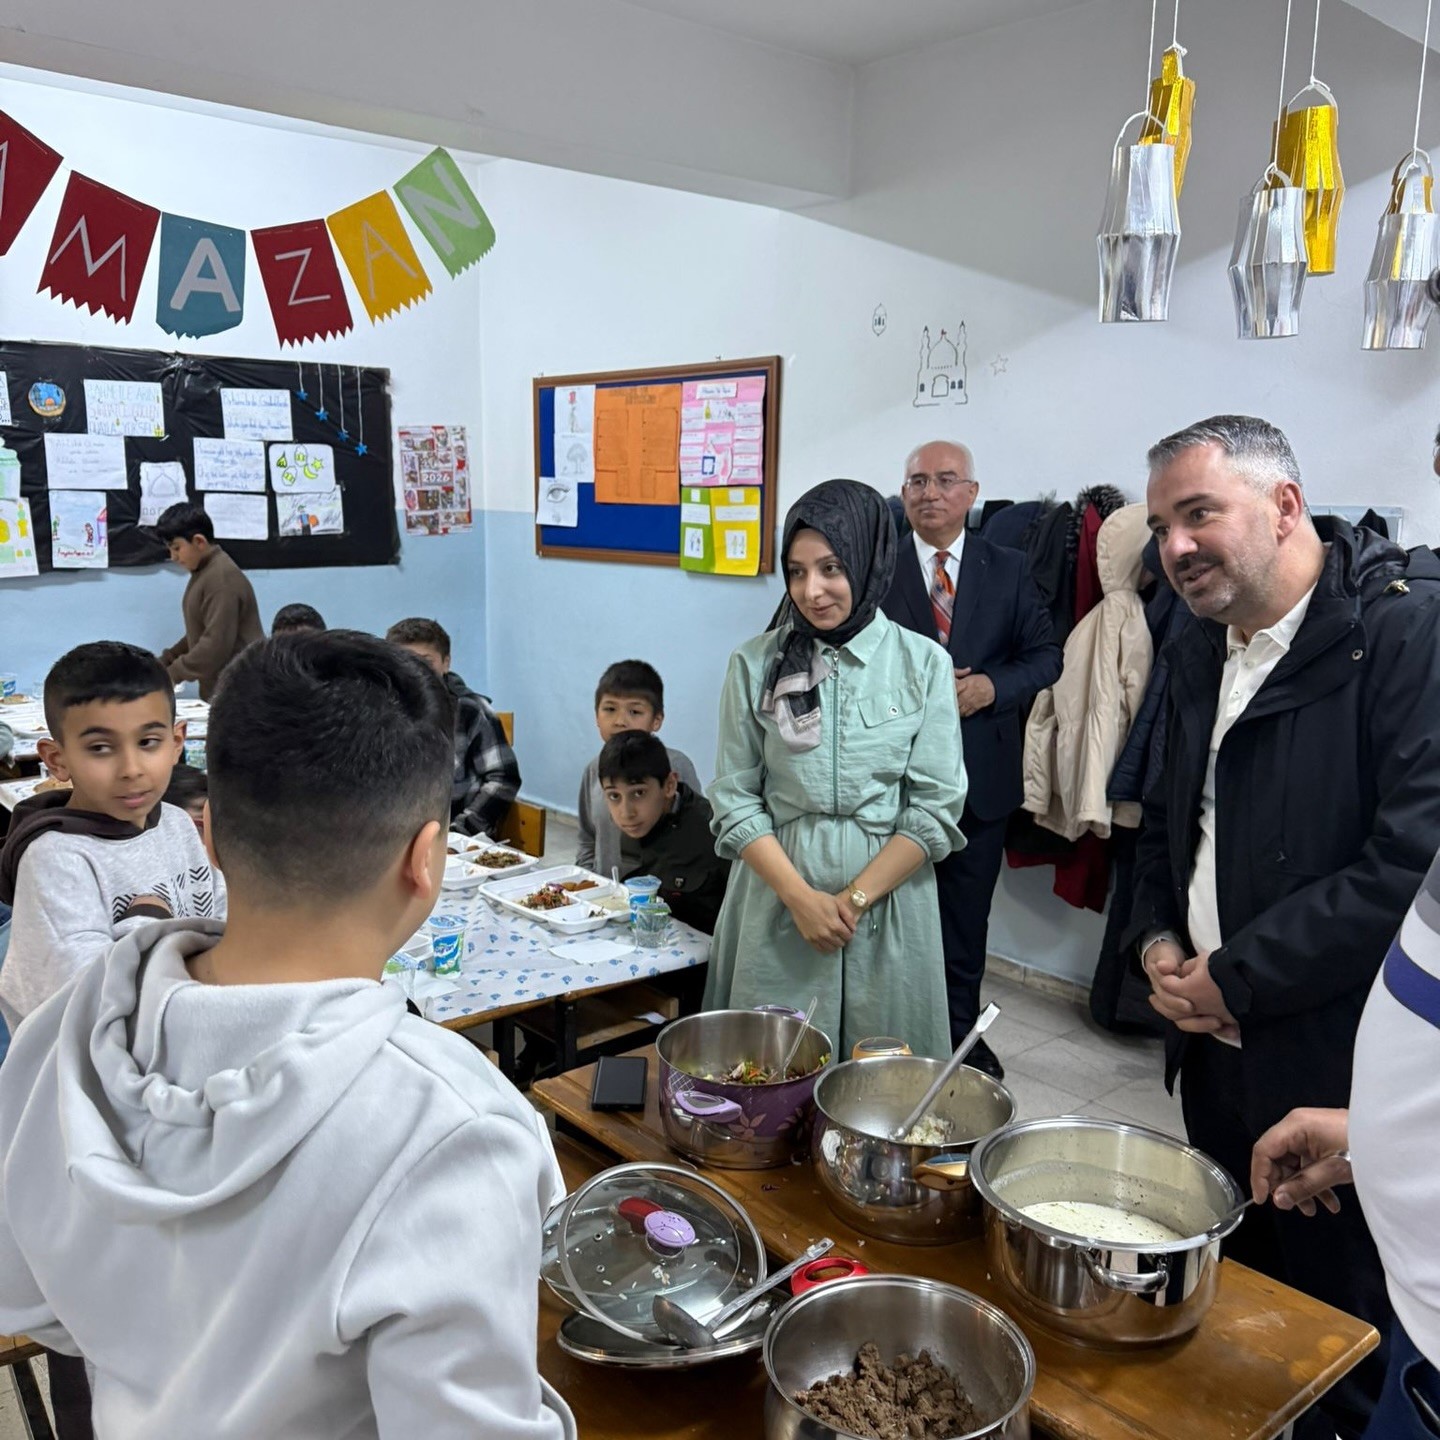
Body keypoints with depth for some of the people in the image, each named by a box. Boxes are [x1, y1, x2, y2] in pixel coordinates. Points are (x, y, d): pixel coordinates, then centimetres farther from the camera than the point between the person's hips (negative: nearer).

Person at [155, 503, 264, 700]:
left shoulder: (222, 578, -17)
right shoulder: (204, 573, 13)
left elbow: (216, 644, -21)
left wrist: (172, 675, -14)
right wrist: (164, 662, 14)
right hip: (217, 689, 9)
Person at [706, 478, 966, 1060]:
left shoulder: (924, 664, -2)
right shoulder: (756, 664, -1)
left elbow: (936, 808, -4)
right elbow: (735, 799, -2)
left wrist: (856, 898, -11)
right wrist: (801, 897, -11)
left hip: (888, 899, 0)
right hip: (778, 897, 1)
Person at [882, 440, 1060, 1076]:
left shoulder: (1008, 569, 4)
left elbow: (1045, 655, 5)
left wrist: (993, 685, -13)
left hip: (981, 774, 2)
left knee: (965, 912, 14)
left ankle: (960, 1033, 30)